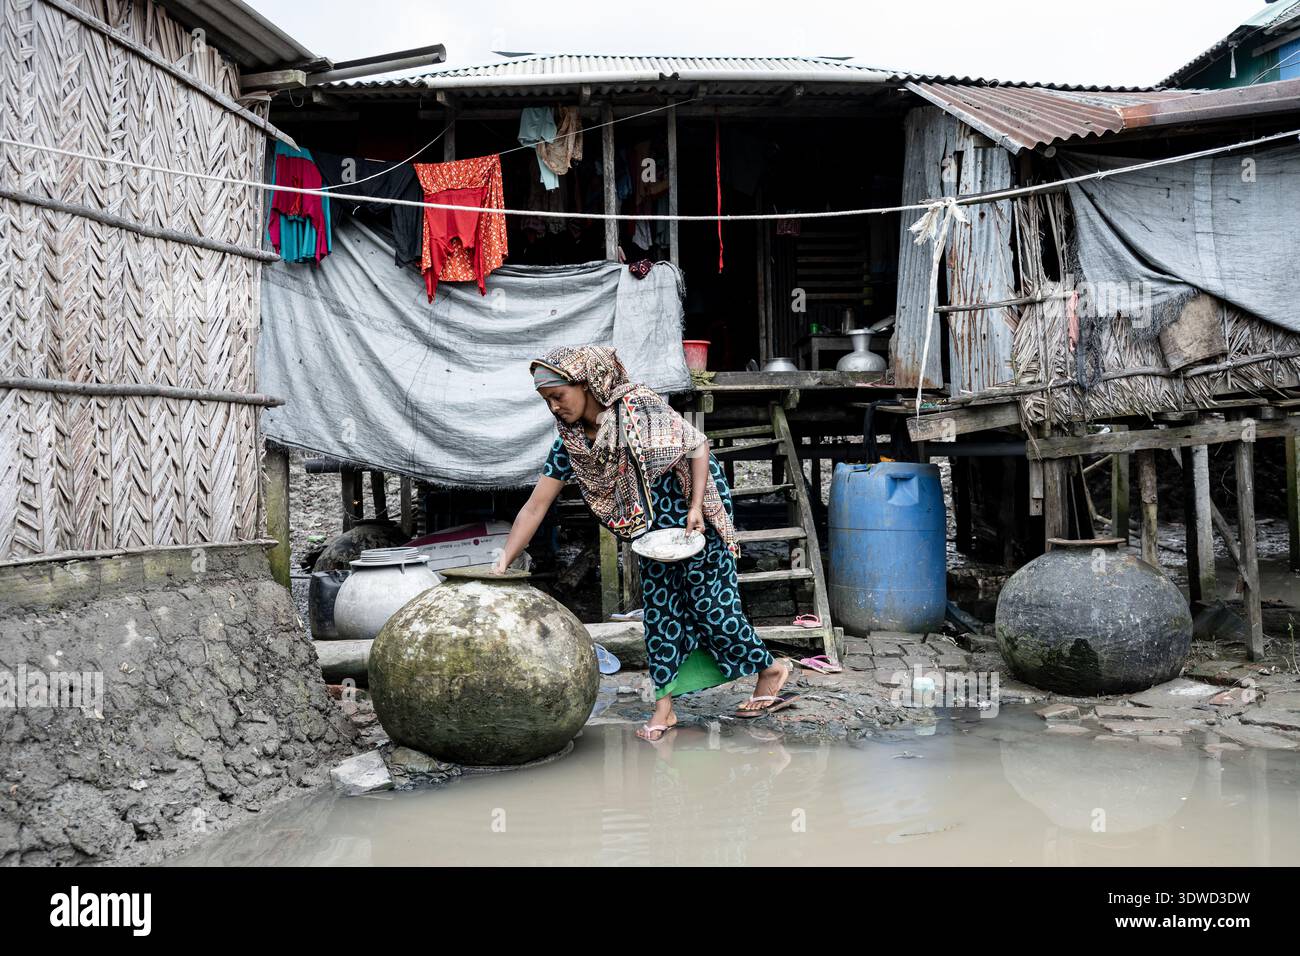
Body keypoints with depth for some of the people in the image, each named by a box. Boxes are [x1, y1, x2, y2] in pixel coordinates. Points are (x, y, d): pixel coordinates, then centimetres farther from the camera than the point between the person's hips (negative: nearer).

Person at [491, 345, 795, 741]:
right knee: (660, 604, 5)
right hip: (652, 518, 6)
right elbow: (535, 507, -10)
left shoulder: (638, 409, -26)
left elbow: (697, 444, -15)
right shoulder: (569, 442, -10)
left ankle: (770, 669, 16)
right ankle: (664, 706, 13)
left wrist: (696, 508, -22)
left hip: (694, 503, -6)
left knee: (709, 599, -4)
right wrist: (502, 564, -16)